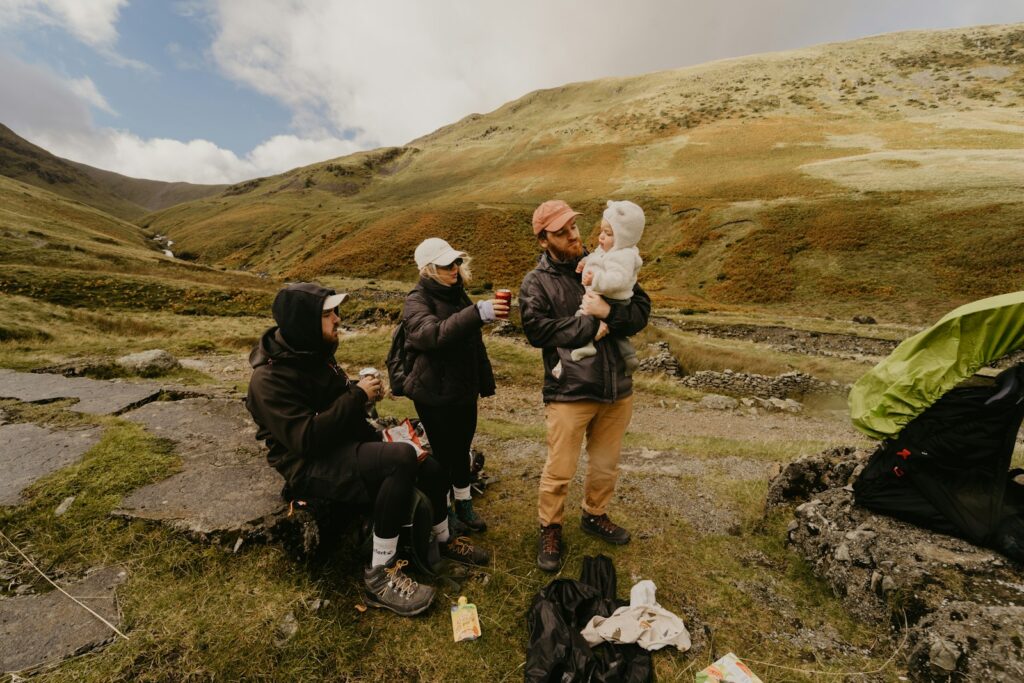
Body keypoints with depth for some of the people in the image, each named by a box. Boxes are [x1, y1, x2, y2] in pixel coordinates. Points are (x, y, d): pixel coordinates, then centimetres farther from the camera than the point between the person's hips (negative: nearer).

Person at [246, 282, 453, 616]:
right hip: (312, 466, -8)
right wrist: (357, 396, -23)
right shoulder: (270, 379, -20)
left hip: (348, 445, 8)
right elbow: (307, 440, -28)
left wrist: (362, 390, -3)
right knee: (402, 458, -33)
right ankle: (380, 576, -16)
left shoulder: (314, 351, 5)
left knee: (430, 469, -2)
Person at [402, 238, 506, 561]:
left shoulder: (456, 293, 10)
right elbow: (433, 333, -36)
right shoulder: (418, 301, -13)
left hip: (464, 391, 7)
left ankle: (463, 506, 39)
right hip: (435, 395, -7)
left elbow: (474, 343, 16)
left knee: (461, 450, 18)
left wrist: (485, 382, 16)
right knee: (444, 456, -1)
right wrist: (477, 313, -45)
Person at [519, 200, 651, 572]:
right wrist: (591, 327, -18)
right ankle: (550, 530, 35)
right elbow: (537, 330, -20)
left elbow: (642, 309, 0)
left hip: (617, 389, 5)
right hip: (569, 393, -4)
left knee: (606, 464, 22)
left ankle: (595, 515, 48)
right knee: (559, 471, 8)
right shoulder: (536, 282, -5)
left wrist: (609, 313, -19)